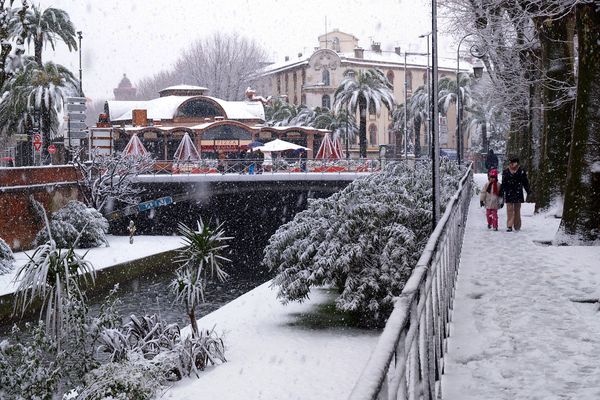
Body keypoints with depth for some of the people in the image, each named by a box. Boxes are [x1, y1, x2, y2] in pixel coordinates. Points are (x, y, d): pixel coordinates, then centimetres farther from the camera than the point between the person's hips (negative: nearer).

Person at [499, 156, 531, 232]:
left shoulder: (521, 171, 1)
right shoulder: (505, 172, 4)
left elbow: (525, 183, 6)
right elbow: (503, 184, 7)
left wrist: (528, 191, 2)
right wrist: (501, 193, 6)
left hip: (518, 194, 0)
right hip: (509, 194, 0)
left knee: (517, 210, 8)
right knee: (509, 210, -4)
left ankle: (517, 226, 16)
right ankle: (509, 226, -5)